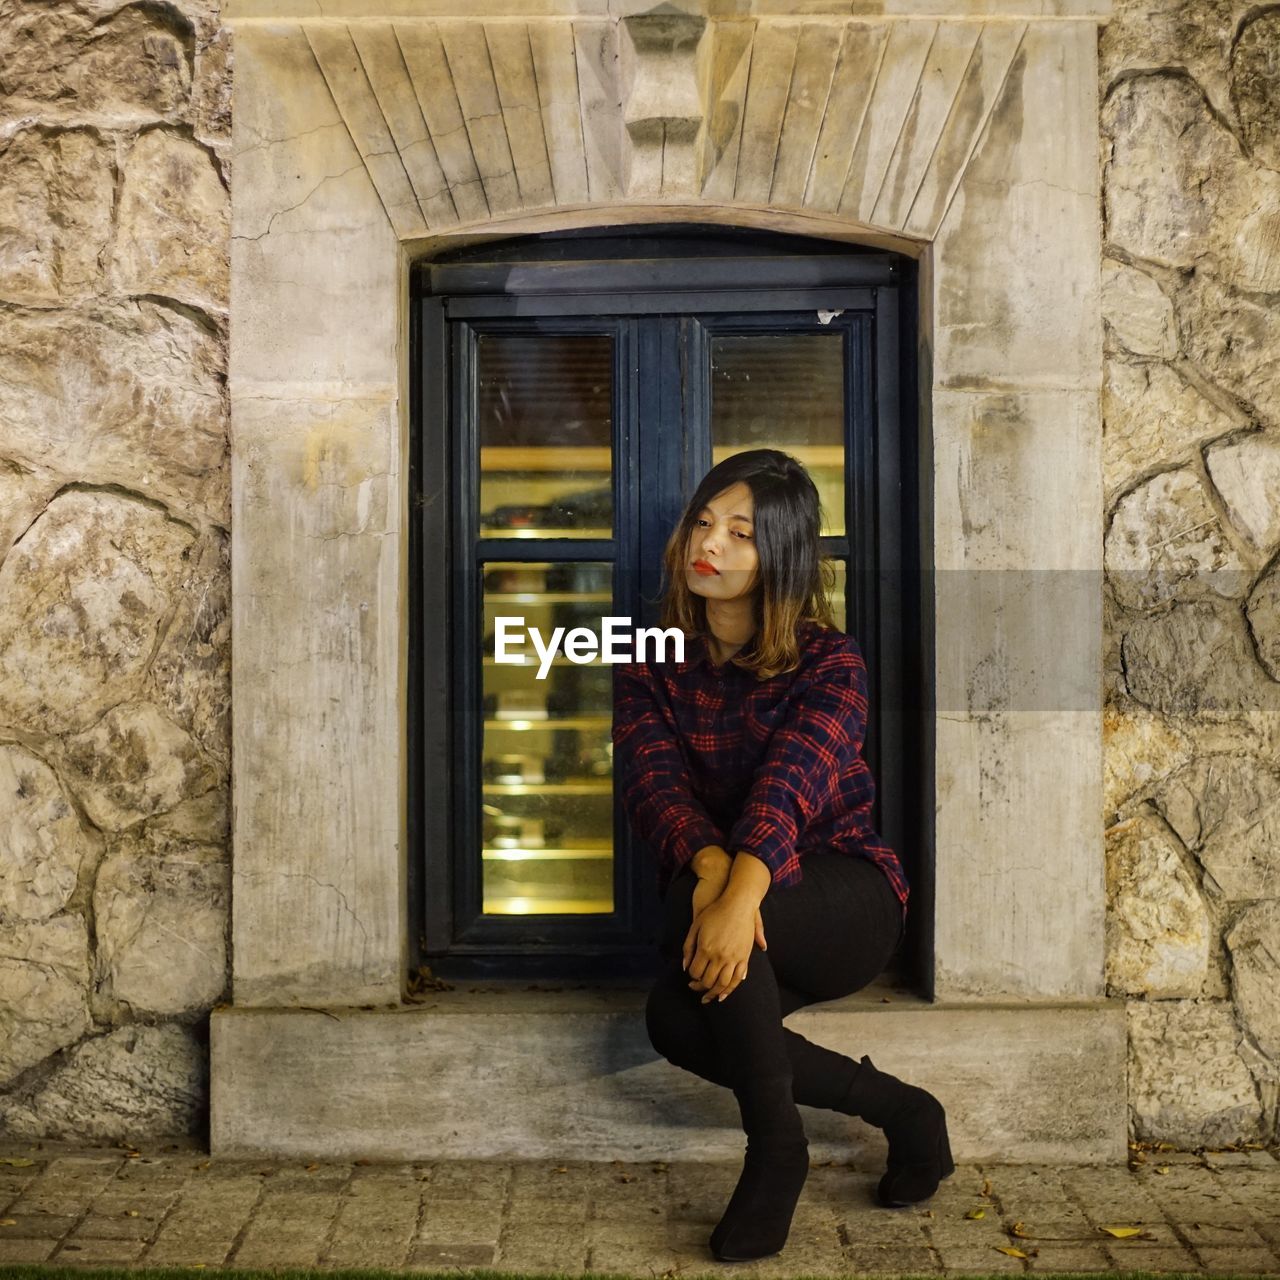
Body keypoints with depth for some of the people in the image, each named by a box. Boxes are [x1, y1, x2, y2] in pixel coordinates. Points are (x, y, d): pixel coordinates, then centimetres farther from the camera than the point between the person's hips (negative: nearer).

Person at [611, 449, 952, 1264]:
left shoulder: (829, 662, -9)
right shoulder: (652, 663, 2)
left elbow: (791, 782, -28)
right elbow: (654, 781, -15)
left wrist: (742, 892, -47)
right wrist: (709, 864, -38)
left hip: (841, 898, -4)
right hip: (732, 897, 4)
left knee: (699, 905, -34)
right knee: (676, 1022, -28)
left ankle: (776, 1147, -17)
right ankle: (898, 1110, -8)